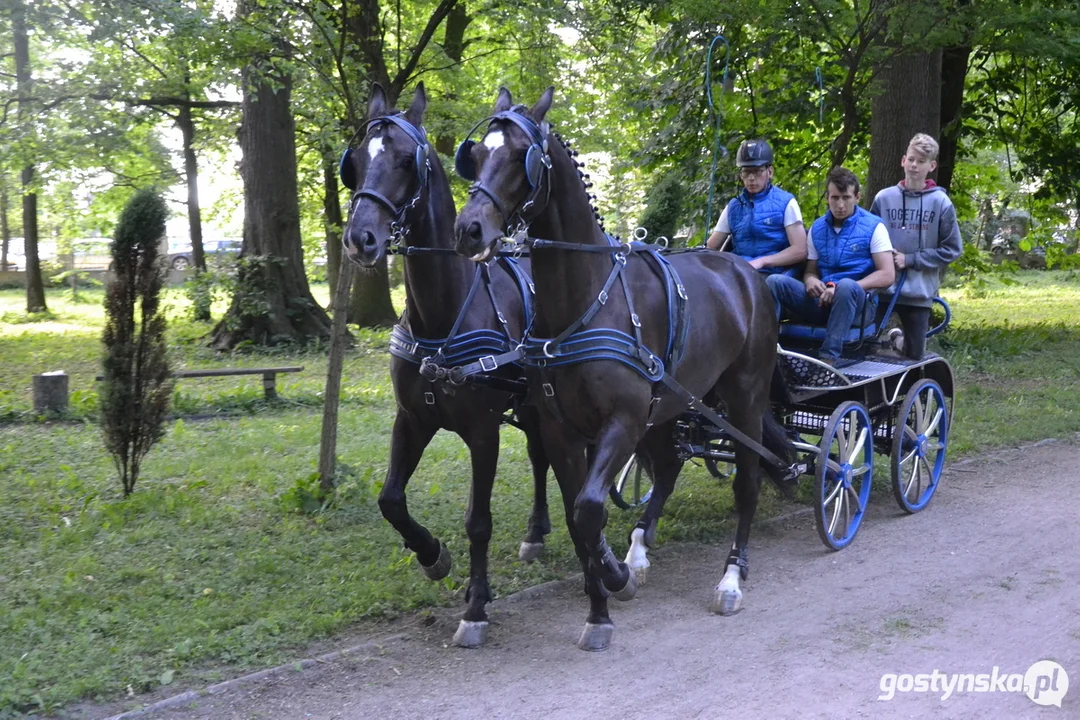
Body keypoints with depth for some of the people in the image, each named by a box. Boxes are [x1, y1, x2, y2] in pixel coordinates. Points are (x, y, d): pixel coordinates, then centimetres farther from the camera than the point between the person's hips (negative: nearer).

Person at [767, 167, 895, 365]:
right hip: (821, 301, 4)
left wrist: (841, 288, -19)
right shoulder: (817, 228, 14)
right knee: (774, 281, -18)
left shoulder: (873, 226, 0)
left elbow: (887, 275, -8)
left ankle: (828, 359, -42)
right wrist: (810, 280, -8)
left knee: (847, 286, -39)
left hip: (855, 302, -4)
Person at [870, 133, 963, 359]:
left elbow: (952, 249, -2)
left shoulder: (941, 202, -3)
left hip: (919, 292, -1)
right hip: (882, 287, 1)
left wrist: (910, 260, -8)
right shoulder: (884, 198, 1)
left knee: (914, 354, 8)